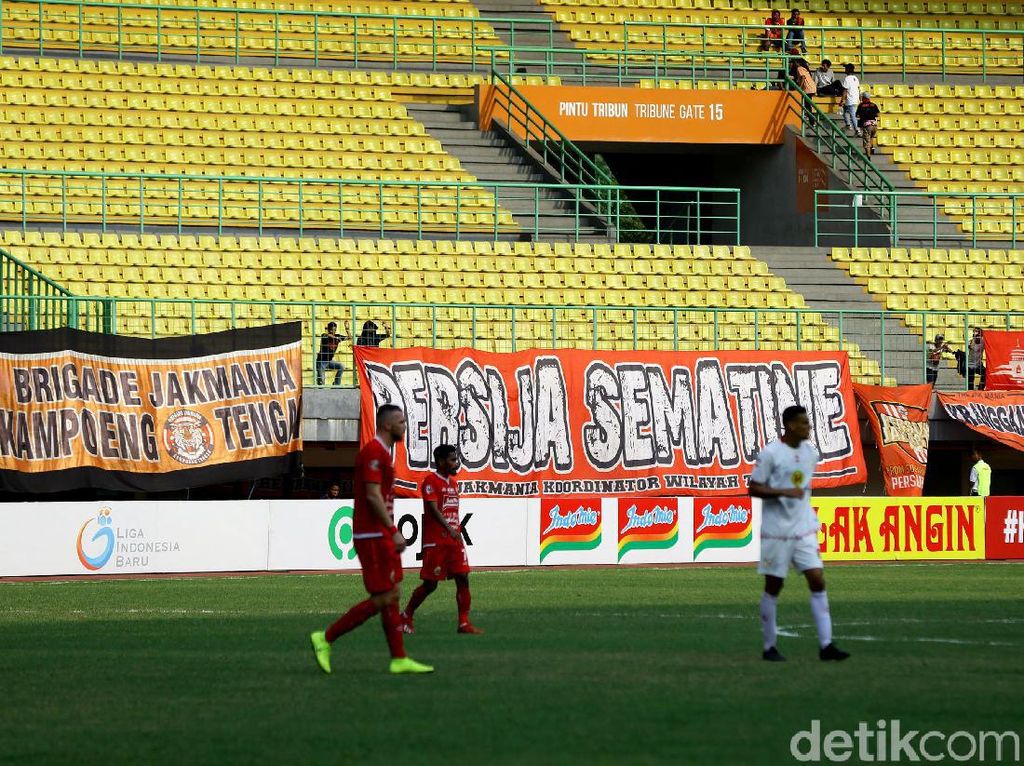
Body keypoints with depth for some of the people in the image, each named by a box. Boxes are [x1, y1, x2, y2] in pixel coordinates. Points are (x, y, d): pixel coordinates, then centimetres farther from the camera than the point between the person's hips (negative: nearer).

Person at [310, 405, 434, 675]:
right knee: (382, 599, -9)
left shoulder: (382, 452, 18)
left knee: (392, 595, 9)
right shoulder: (374, 452, -14)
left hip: (380, 534, 11)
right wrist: (393, 530, -23)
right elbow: (373, 495, -21)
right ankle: (326, 638, -4)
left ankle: (399, 659, 10)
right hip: (373, 536, -11)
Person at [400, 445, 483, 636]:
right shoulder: (431, 481, -9)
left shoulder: (452, 482, 16)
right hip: (435, 541, -7)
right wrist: (449, 529, -29)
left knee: (463, 578, -3)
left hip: (454, 540, 7)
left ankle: (464, 623, -2)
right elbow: (434, 509, -19)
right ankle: (406, 617, 17)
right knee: (430, 584, -1)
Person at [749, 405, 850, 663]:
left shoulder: (810, 452, 8)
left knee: (817, 580, -6)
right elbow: (754, 488, -11)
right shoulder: (770, 453, -11)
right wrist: (785, 492, -23)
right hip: (776, 531, -5)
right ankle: (769, 647, 14)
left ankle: (826, 644, -7)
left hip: (803, 528, 5)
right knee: (773, 587, 3)